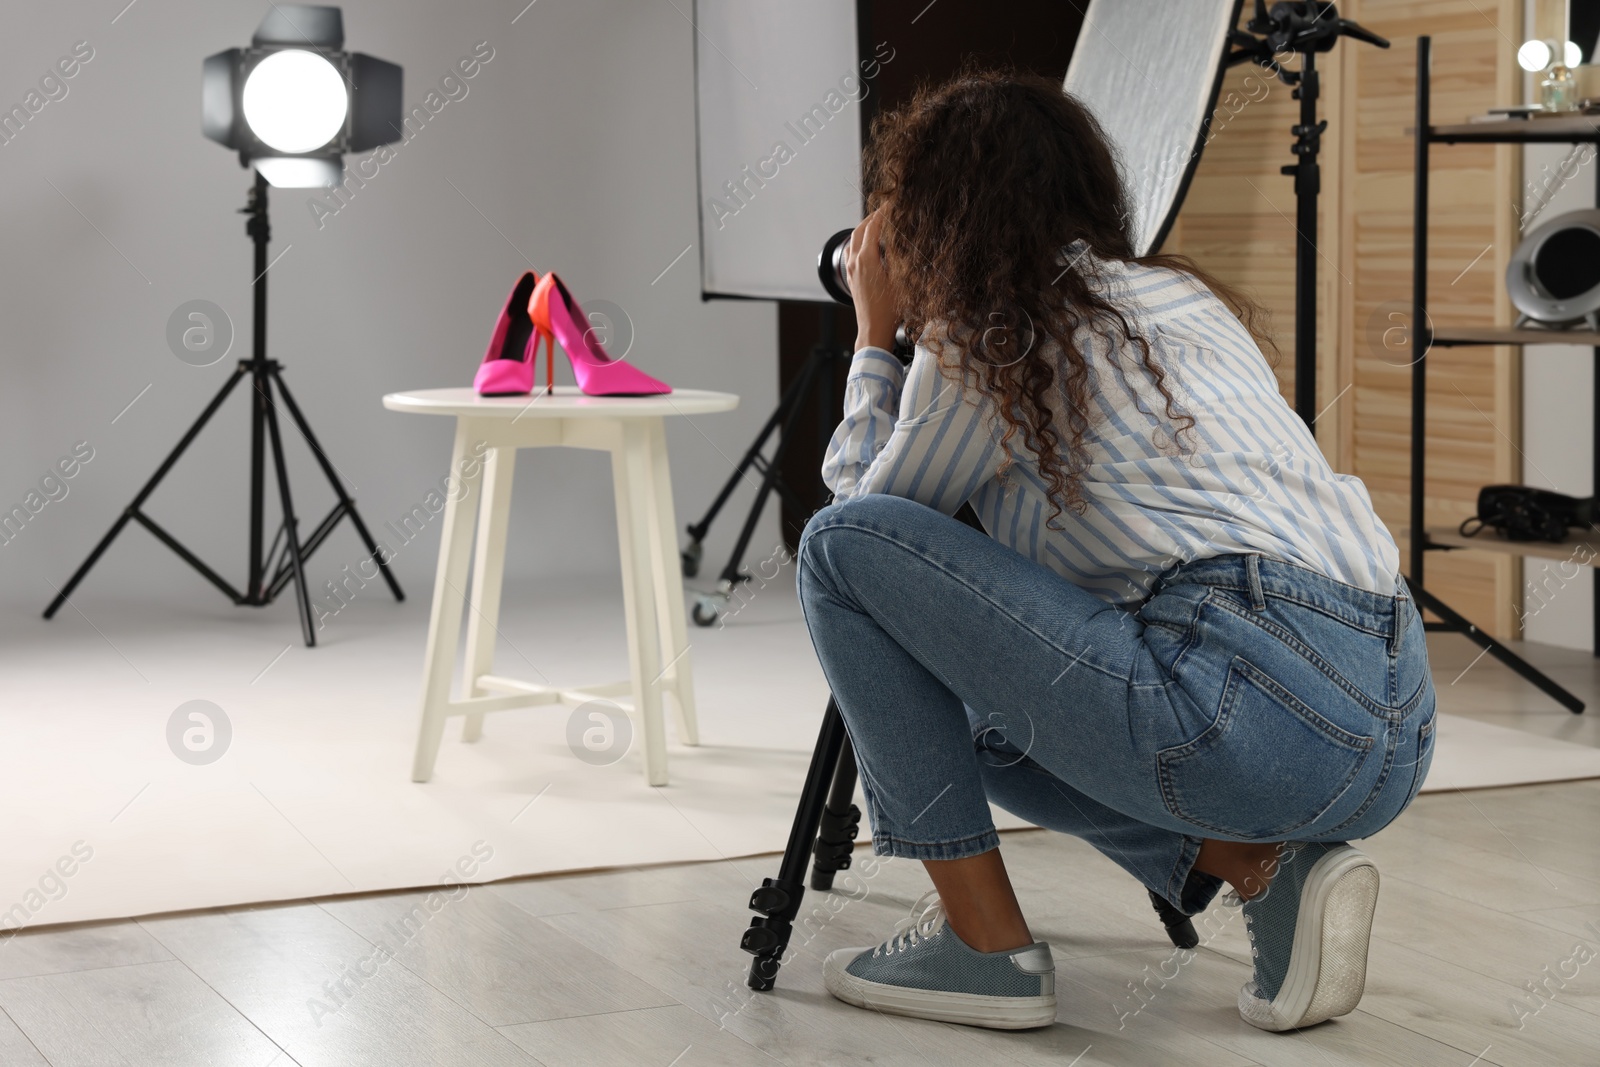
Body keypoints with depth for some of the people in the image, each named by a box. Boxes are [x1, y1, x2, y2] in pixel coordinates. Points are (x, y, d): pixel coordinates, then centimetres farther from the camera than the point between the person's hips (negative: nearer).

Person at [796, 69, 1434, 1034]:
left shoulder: (986, 338, 2)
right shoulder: (1185, 295, 23)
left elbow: (864, 508, 16)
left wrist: (876, 335, 27)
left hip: (1256, 710, -8)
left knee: (841, 548, 2)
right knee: (988, 714, 31)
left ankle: (983, 940, 4)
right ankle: (1264, 870, 9)